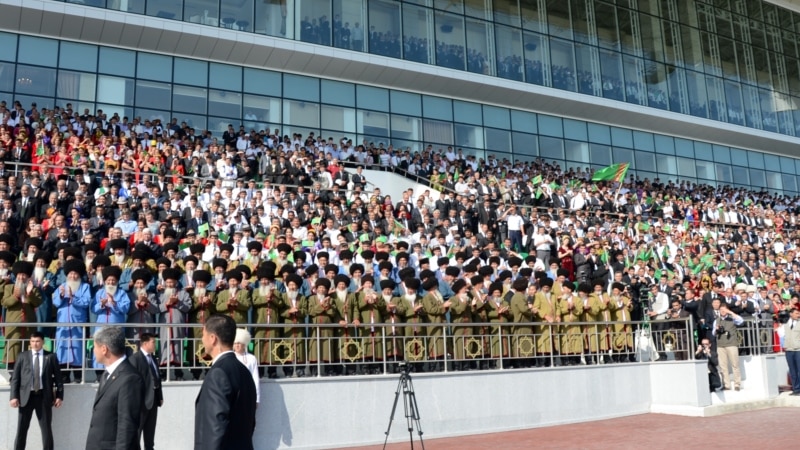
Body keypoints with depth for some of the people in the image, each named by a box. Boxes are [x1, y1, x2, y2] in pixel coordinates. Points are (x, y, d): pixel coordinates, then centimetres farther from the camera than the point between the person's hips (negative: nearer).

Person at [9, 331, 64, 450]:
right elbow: (15, 378, 4)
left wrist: (59, 396, -2)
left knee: (46, 428, 6)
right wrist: (14, 396, -6)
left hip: (44, 396, 0)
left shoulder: (51, 357, 5)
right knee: (22, 428, 3)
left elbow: (58, 377, 4)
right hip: (26, 396, 1)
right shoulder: (23, 356, 7)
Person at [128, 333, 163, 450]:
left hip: (153, 399, 8)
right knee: (136, 431, 3)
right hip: (141, 400, -8)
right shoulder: (135, 358, -12)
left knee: (150, 432, 15)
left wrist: (160, 396, 13)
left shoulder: (154, 358, 12)